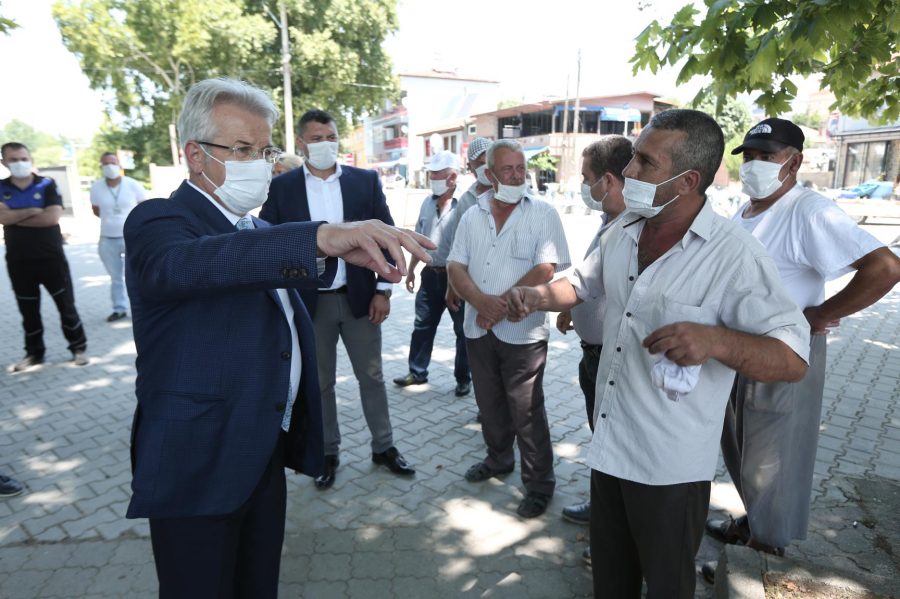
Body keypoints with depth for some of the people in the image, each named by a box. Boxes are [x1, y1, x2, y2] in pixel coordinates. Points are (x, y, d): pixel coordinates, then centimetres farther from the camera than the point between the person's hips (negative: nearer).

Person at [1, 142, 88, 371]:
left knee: (66, 305, 4)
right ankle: (34, 352, 25)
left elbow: (53, 217, -16)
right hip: (18, 262, 2)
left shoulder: (47, 185, -2)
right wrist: (33, 211, -14)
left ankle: (78, 348, 15)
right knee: (28, 311, 12)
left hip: (51, 257, -2)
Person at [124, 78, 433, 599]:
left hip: (266, 454, 7)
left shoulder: (261, 231, 12)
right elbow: (184, 263, -37)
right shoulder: (158, 221, -12)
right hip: (198, 464, -7)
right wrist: (323, 238, -51)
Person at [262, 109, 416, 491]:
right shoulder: (282, 187, -1)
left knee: (371, 376, 12)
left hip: (360, 297, 1)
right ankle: (328, 453, 30)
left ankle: (384, 448, 28)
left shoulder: (366, 181, 0)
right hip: (309, 301, 0)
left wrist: (383, 290, -5)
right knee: (319, 382, 13)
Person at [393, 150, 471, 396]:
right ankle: (417, 372, 29)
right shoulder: (427, 204, 8)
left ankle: (463, 378, 23)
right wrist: (411, 270, 17)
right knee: (422, 326, 14)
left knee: (463, 330, 8)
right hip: (431, 274, 6)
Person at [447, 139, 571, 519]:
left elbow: (546, 270, -16)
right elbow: (455, 267, 1)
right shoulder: (472, 216, 7)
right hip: (478, 329, 5)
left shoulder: (543, 214, -7)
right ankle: (499, 459, 42)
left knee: (527, 413, 4)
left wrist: (502, 306, -15)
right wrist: (481, 301, -17)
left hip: (522, 332, -5)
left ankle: (539, 483, 22)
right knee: (489, 404, 19)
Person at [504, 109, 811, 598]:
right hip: (609, 444, 6)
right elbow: (582, 284, 18)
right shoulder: (624, 231, 1)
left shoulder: (734, 256, -19)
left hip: (671, 465, -5)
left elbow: (793, 359, -17)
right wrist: (537, 297, -2)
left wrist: (716, 341, -36)